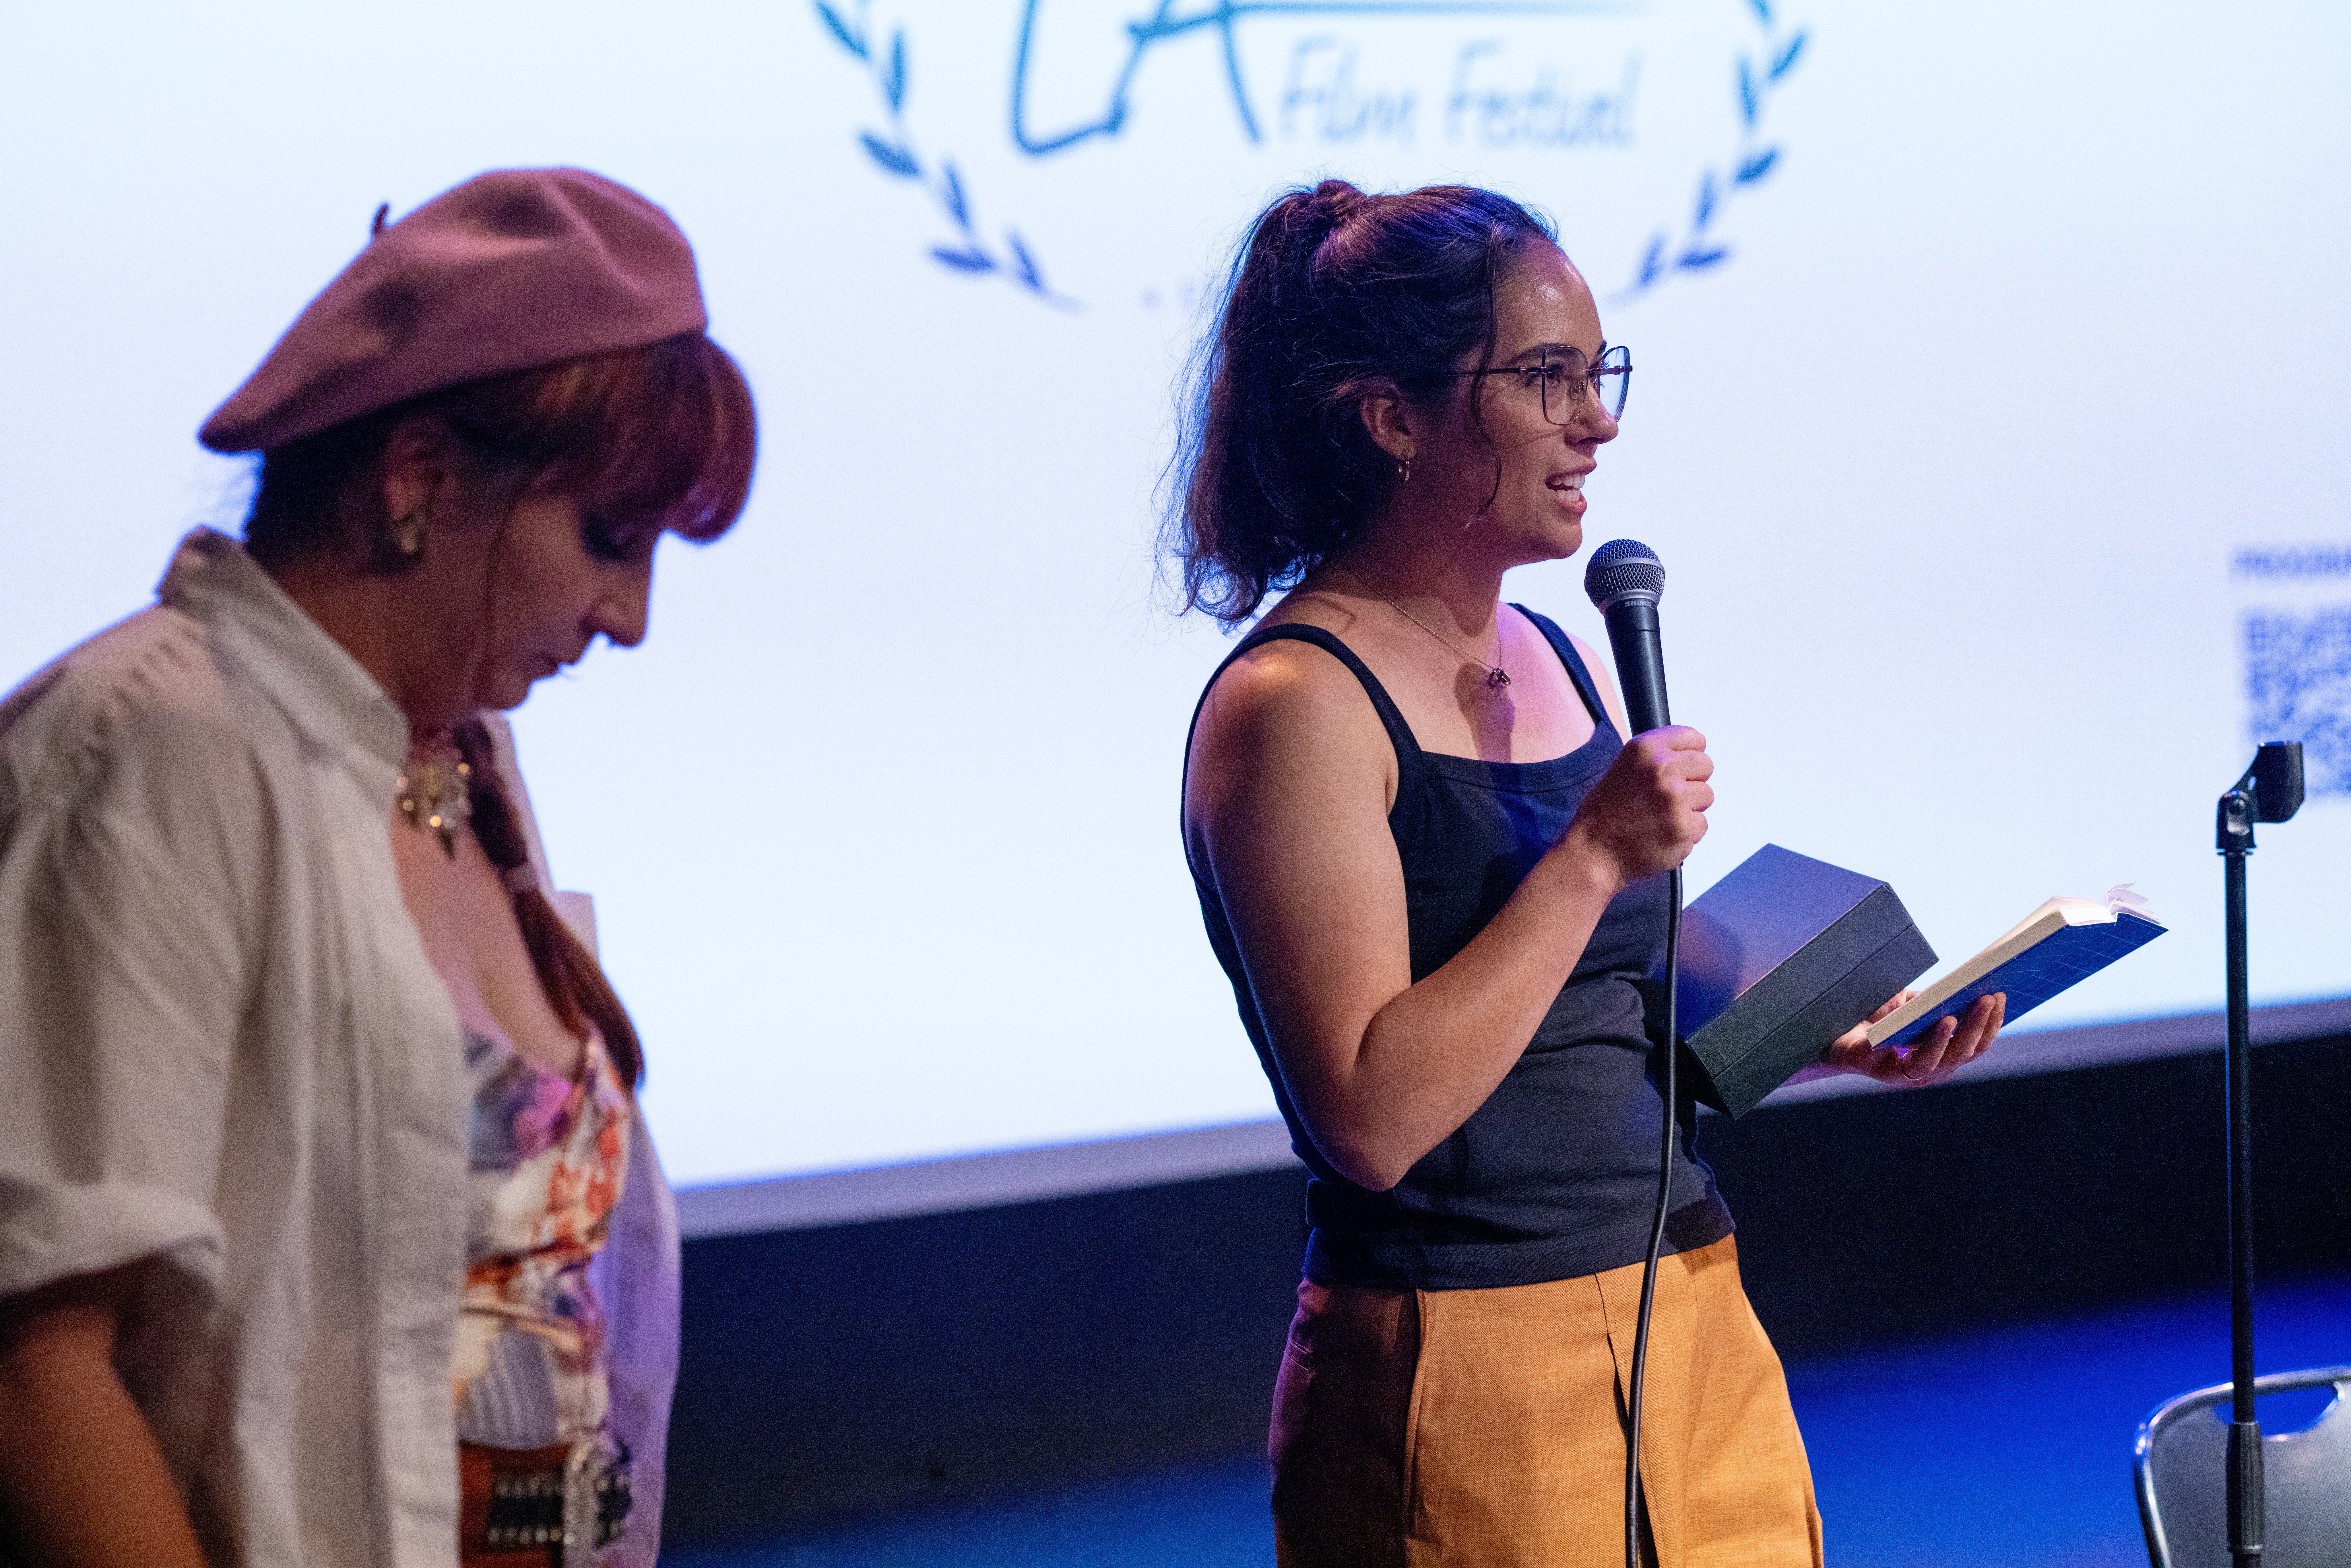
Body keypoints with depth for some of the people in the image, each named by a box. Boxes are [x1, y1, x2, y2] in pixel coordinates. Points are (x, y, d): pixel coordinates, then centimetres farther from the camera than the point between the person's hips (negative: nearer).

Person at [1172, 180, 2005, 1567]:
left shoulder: (1565, 665, 11)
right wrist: (1596, 854, -21)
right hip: (1474, 1386, -8)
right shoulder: (1295, 708, -14)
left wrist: (1830, 1038, 5)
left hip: (1695, 1326, 8)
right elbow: (1373, 1113, -22)